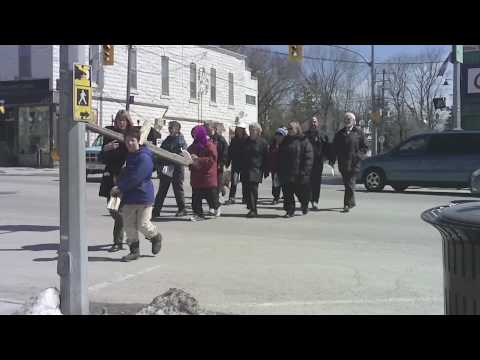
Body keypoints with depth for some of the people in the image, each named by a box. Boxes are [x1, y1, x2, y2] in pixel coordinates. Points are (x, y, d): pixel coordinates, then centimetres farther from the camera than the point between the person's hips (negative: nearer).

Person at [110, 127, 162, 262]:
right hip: (129, 197, 7)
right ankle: (134, 251, 15)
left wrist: (119, 187, -14)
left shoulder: (144, 157, -15)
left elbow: (135, 178, -21)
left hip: (144, 197, -7)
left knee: (143, 225, -5)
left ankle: (156, 237, 25)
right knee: (129, 226, 5)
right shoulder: (127, 156, 12)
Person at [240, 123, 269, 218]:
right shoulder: (247, 141, 15)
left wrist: (266, 171, -1)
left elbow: (266, 157, 1)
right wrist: (240, 168, 13)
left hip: (256, 170, -5)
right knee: (247, 190, 4)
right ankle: (251, 209, 17)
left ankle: (253, 210, -9)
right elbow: (242, 156, 18)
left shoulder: (263, 142, 0)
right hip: (245, 170, 5)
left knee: (253, 190, -11)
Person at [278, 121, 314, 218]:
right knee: (287, 193, 2)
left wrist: (304, 171, -16)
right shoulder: (285, 141, 12)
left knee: (301, 192, 8)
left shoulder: (304, 141, -4)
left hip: (299, 174, -4)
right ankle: (290, 210, 11)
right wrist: (279, 171, 9)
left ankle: (305, 206, 35)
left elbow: (308, 158, -9)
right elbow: (280, 158, 15)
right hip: (286, 174, 4)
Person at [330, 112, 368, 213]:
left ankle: (347, 204, -9)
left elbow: (365, 147, 5)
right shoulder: (339, 134, 13)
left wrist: (359, 155, -11)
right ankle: (352, 202, 28)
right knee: (347, 184, 12)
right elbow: (335, 148, 13)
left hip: (354, 163, -4)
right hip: (343, 164, 4)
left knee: (350, 184, -10)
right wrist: (332, 160, 2)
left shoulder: (359, 132, 4)